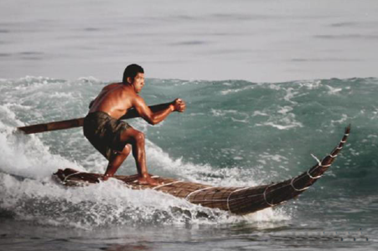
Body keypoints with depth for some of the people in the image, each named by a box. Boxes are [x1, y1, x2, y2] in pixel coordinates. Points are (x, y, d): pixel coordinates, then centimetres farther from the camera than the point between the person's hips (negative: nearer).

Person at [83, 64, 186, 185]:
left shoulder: (110, 87, 25)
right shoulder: (133, 96, 1)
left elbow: (92, 105, 36)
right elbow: (152, 119, 0)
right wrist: (172, 107, 7)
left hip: (89, 126, 9)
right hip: (101, 124, -9)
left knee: (125, 149, 23)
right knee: (138, 137, -15)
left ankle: (106, 179, 24)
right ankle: (143, 176, -16)